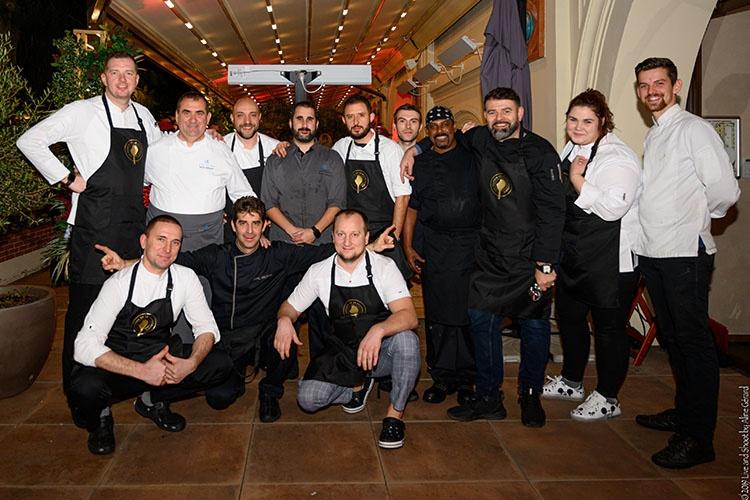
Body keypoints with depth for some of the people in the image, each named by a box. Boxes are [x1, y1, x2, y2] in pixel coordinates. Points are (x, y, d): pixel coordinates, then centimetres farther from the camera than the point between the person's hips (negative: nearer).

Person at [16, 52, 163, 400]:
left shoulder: (143, 115, 13)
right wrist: (67, 179, -9)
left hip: (133, 221, 6)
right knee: (85, 305, -1)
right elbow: (30, 141, -6)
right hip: (94, 224, -6)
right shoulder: (83, 112, -5)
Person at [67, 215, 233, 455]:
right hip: (117, 369, -4)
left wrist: (191, 363, -25)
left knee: (220, 364, -17)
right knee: (85, 389, -36)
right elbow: (85, 346, -24)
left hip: (160, 359, 4)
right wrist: (141, 371, -34)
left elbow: (206, 328, -3)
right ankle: (100, 418, 3)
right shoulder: (119, 284, -19)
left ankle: (153, 401, 7)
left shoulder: (186, 278, -8)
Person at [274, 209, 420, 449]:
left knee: (406, 339, -34)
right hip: (342, 356, 2)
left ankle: (395, 413, -10)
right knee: (307, 398, -20)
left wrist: (378, 330, -42)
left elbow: (409, 316, -22)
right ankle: (357, 386, 12)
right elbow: (290, 306, 7)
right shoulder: (319, 272, -3)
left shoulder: (384, 267, -11)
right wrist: (284, 319, -18)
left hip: (380, 352, -1)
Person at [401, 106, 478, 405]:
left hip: (471, 244, -1)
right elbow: (410, 207, 11)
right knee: (437, 314, 3)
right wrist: (408, 247, 2)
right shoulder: (420, 164, 13)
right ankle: (442, 377, 14)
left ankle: (466, 377, 13)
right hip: (434, 246, 1)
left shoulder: (472, 158, 9)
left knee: (470, 311, 1)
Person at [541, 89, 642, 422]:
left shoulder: (618, 157, -15)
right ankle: (571, 382, 38)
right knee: (568, 317, 19)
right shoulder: (570, 150, 11)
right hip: (572, 255, 9)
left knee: (609, 326, 1)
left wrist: (577, 180, -21)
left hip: (612, 261, -9)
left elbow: (614, 207, -27)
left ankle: (607, 399, 17)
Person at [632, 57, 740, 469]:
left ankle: (698, 438, 5)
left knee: (693, 342, -3)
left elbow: (725, 191, -13)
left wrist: (696, 219, 1)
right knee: (672, 338, 16)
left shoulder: (694, 129, -8)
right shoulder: (652, 136, 17)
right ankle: (683, 413, 31)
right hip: (652, 252, 8)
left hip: (685, 253, -8)